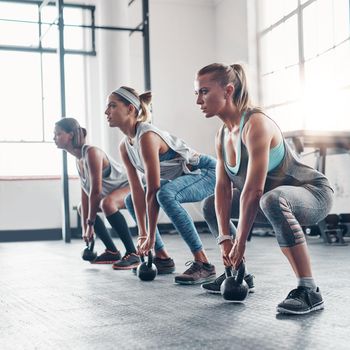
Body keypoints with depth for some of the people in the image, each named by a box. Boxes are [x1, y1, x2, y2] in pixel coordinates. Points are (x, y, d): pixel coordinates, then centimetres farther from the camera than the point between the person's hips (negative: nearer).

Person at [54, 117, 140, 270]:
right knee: (82, 208, 17)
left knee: (107, 203, -38)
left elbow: (96, 190, -26)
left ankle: (132, 254, -27)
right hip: (115, 190, 11)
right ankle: (112, 252, 19)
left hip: (130, 186, -11)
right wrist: (84, 228, -1)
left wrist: (91, 223, -20)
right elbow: (85, 192, 3)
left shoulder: (91, 152, -25)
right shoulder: (79, 159, 3)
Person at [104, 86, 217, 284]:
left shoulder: (147, 137, -28)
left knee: (165, 194, -37)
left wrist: (151, 237, -25)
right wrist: (142, 234, -10)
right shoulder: (125, 146, -1)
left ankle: (203, 264, -31)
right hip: (182, 177, 10)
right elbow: (137, 191, -4)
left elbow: (152, 191, -29)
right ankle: (163, 259, 11)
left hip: (207, 172, -10)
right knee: (131, 201, 9)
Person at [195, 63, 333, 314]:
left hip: (314, 193, -9)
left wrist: (240, 242, -26)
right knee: (211, 206, 14)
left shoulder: (255, 124, -27)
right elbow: (223, 187, -3)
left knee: (272, 200, -42)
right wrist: (225, 238, -10)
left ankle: (309, 291, -34)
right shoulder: (223, 134, 1)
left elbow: (253, 189, -31)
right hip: (274, 196, 9)